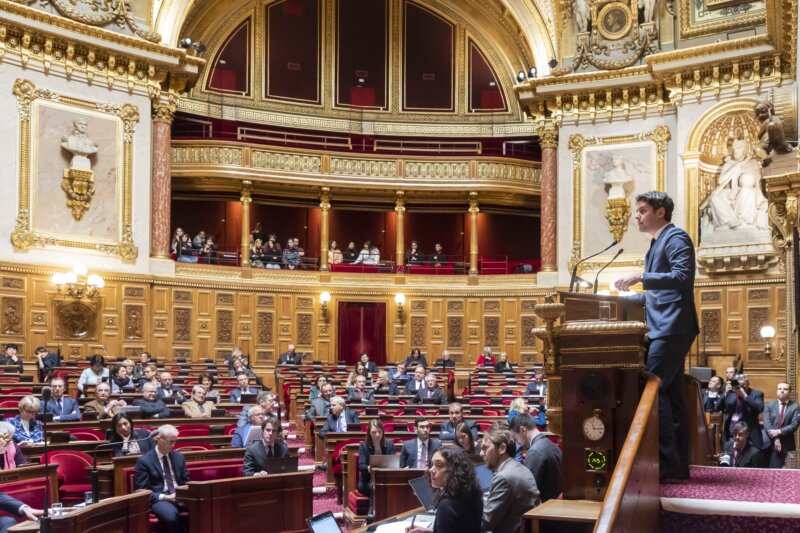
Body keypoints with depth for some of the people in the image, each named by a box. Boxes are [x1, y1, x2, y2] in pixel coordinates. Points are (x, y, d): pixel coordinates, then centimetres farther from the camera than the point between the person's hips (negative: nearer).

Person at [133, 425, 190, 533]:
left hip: (181, 497, 4)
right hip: (159, 500, -4)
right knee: (172, 516, -39)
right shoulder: (144, 461, -1)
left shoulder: (179, 457, 15)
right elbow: (141, 491, -4)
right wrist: (165, 497, -16)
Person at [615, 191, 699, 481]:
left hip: (673, 328, -10)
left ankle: (667, 461, -13)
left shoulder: (675, 238, -7)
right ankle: (678, 464, 11)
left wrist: (641, 277, -24)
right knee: (671, 394, 9)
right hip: (664, 330, 10)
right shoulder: (657, 244, 23)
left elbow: (683, 277, -22)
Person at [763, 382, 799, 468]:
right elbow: (767, 424, -2)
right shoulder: (769, 406, 8)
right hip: (769, 442, 2)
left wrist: (779, 432, -17)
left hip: (784, 443, -2)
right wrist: (775, 439, -14)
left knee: (775, 467, -9)